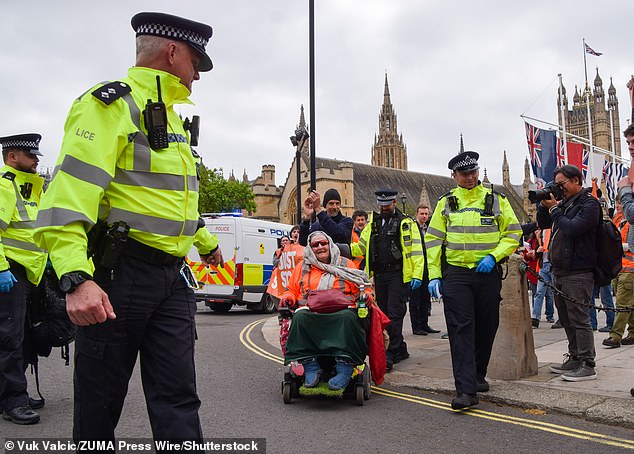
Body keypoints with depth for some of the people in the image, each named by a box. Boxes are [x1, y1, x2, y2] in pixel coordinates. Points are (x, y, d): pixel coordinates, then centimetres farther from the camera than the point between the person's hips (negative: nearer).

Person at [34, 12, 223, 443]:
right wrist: (76, 277, -33)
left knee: (178, 394, 5)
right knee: (100, 396, 8)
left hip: (172, 275, 8)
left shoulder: (171, 116, 18)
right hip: (118, 272, -7)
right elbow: (70, 193, -21)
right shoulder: (111, 104, -10)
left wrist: (206, 242, 42)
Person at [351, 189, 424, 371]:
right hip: (379, 275, 6)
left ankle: (390, 355, -5)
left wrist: (417, 275, -15)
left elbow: (416, 250, -5)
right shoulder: (373, 223, 16)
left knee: (394, 315, -8)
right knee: (384, 314, 12)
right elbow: (361, 246, 14)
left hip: (398, 275, -6)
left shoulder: (406, 223, -1)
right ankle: (401, 350, 25)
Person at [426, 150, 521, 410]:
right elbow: (433, 240, 8)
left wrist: (494, 256, -10)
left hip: (488, 273, 1)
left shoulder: (495, 200, 7)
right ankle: (466, 390, -9)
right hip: (456, 274, -1)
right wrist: (434, 275, 0)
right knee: (461, 330, -8)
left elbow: (513, 233, 7)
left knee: (486, 328, 11)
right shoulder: (446, 203, 8)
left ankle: (477, 375, 32)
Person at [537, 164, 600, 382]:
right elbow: (543, 224, 21)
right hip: (559, 271, 9)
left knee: (579, 319, -6)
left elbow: (571, 228, -22)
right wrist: (544, 204, 5)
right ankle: (575, 358, 26)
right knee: (567, 319, 15)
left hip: (578, 272, -9)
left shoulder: (589, 204, -9)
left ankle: (587, 366, 1)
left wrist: (554, 208, -11)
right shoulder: (564, 202, 16)